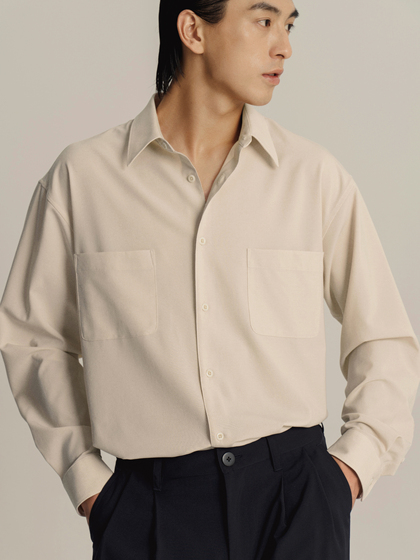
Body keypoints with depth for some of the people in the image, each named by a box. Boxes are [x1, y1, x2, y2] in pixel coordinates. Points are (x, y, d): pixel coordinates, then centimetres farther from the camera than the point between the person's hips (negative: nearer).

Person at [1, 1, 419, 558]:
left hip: (293, 494, 1)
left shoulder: (316, 174, 2)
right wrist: (84, 476, 5)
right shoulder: (81, 176, 0)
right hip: (149, 505, -1)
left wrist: (355, 461, 0)